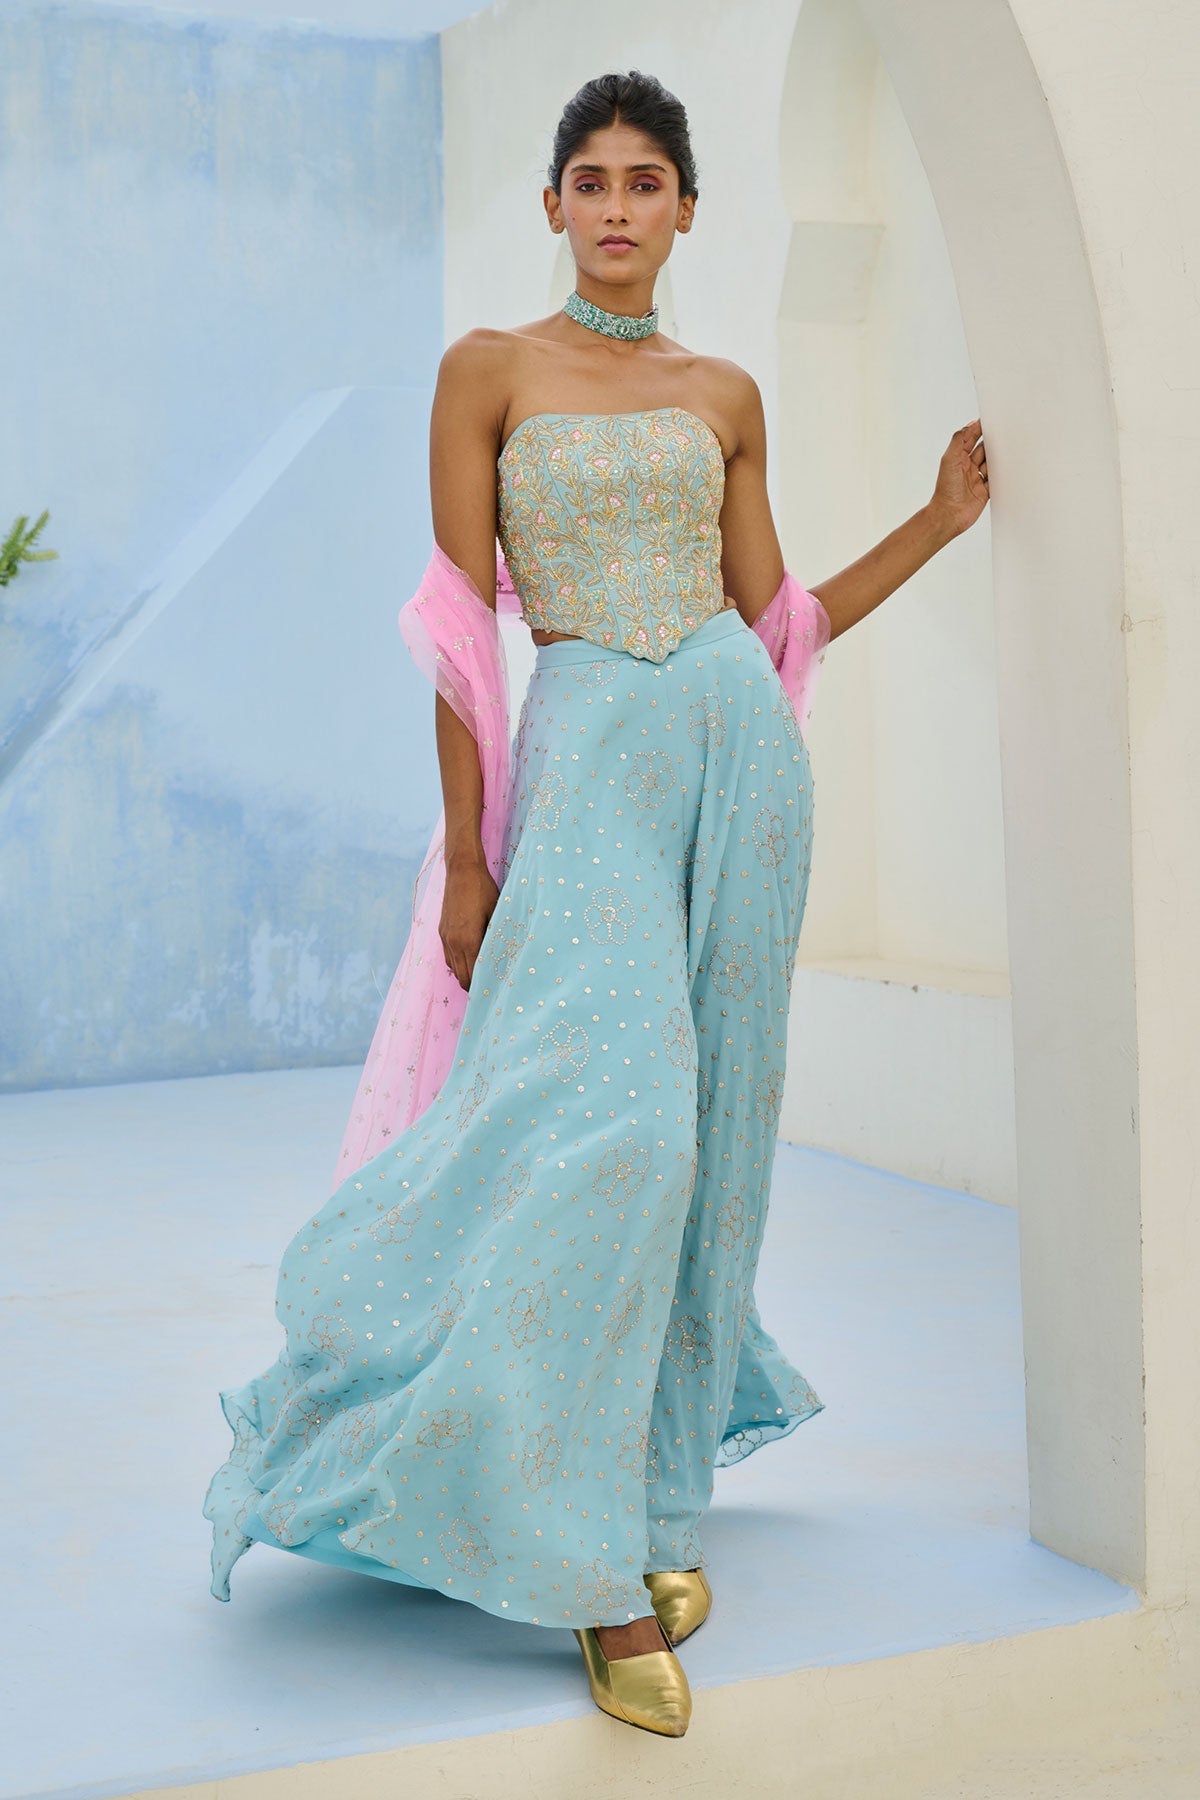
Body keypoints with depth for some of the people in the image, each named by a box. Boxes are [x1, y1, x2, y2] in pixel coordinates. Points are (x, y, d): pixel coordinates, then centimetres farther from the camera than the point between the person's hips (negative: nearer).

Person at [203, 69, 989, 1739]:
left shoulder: (725, 395, 13)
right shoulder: (490, 370, 4)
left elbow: (774, 615, 15)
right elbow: (460, 621, -1)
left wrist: (938, 521, 10)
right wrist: (465, 855, -5)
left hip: (739, 750, 4)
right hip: (588, 754, -4)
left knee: (709, 1118, 4)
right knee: (609, 1113, -17)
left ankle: (655, 1495, 18)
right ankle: (597, 1571, -11)